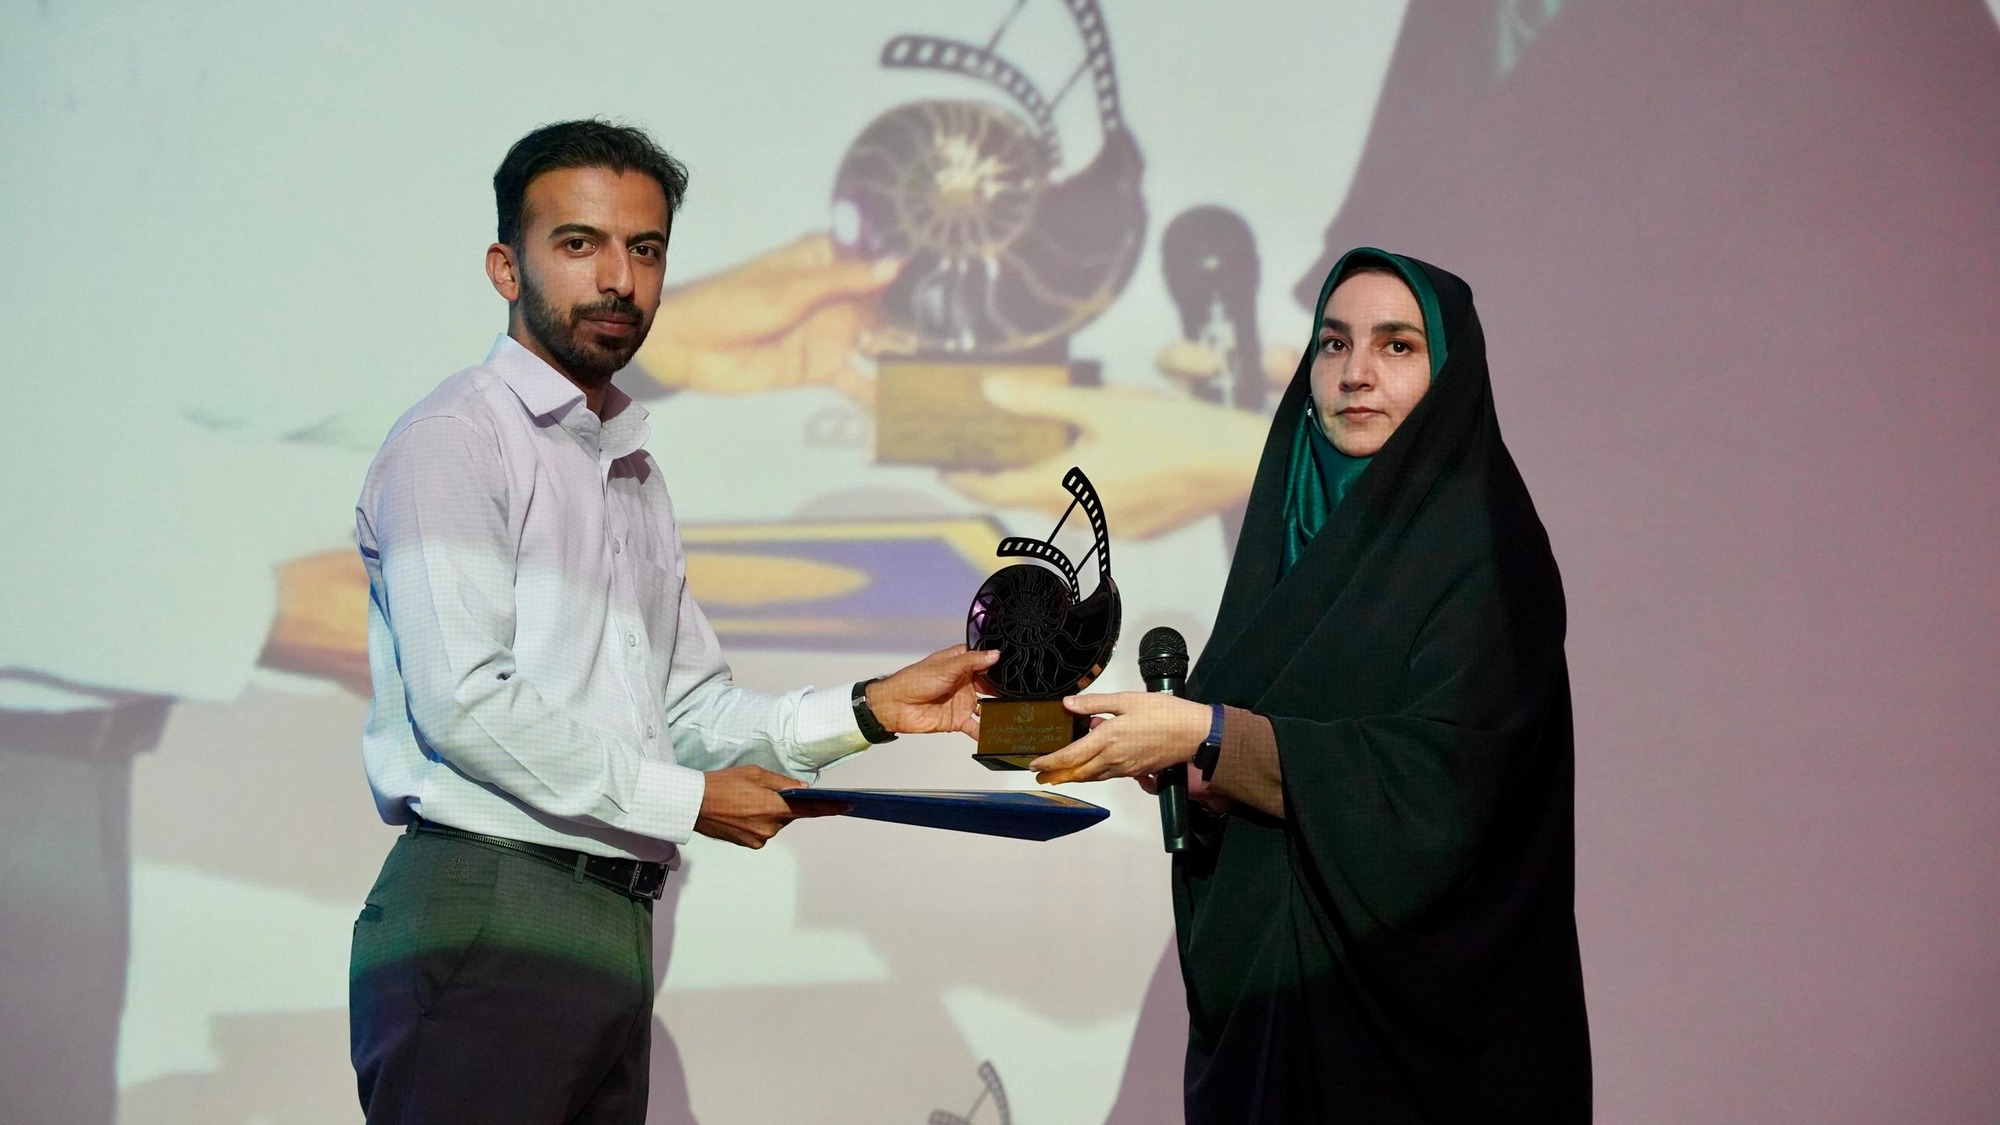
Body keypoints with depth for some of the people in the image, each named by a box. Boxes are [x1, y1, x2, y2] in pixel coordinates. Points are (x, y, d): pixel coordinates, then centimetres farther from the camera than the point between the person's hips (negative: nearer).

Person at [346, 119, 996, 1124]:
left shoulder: (636, 476, 22)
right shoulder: (458, 440, -4)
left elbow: (690, 716, 18)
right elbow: (465, 702, -15)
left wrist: (870, 710, 4)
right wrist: (683, 799, -8)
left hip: (620, 926, 8)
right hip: (485, 916, -8)